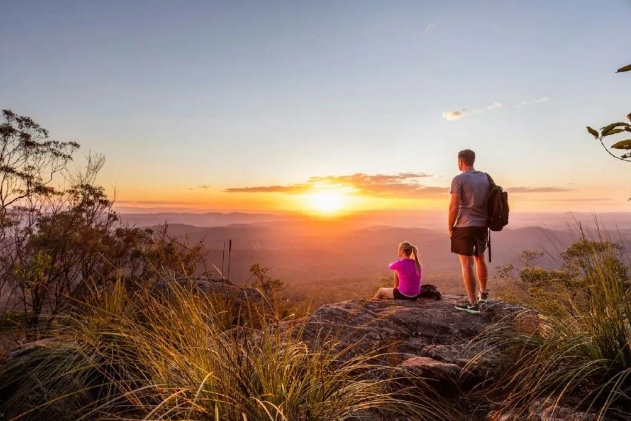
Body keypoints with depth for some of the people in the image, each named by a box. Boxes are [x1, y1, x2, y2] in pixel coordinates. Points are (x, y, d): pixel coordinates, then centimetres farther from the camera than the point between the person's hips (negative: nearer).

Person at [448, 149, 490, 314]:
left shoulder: (459, 179, -10)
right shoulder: (485, 177, 9)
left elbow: (454, 206, -14)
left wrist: (450, 227, -5)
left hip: (464, 226, -7)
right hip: (482, 225, 7)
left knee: (467, 264, -2)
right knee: (479, 259, 24)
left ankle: (473, 303, 1)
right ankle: (483, 292, 39)